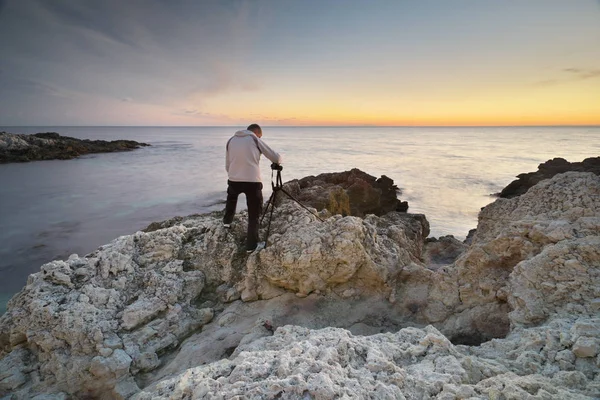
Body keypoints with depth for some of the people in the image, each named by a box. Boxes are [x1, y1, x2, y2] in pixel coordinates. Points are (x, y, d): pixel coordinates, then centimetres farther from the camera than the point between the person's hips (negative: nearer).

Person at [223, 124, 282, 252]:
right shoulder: (255, 139, 5)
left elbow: (227, 166, 18)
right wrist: (277, 162, 28)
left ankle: (227, 221, 53)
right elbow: (276, 157, 6)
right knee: (254, 215, 9)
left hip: (233, 180, 4)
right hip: (253, 181, -4)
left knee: (231, 197, 38)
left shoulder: (231, 140, 15)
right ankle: (252, 245, 13)